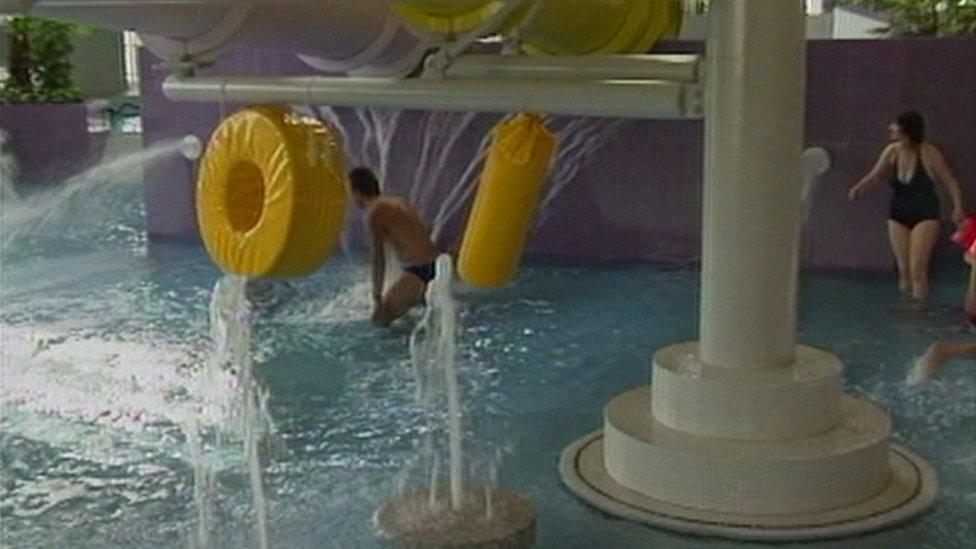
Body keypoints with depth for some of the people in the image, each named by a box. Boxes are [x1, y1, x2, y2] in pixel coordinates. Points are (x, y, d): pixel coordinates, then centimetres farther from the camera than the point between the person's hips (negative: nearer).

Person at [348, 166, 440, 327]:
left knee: (381, 317, -5)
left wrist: (377, 297, -4)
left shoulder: (374, 213, -8)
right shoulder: (396, 201, 19)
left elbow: (378, 258, -10)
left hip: (420, 270, -9)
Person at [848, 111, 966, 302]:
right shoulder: (892, 151, -4)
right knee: (904, 270, 8)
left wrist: (958, 207, -21)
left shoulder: (929, 153, -15)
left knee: (917, 270, -11)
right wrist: (858, 189, -21)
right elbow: (874, 176, -1)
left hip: (925, 216, -4)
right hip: (898, 215, 4)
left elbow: (950, 182, -9)